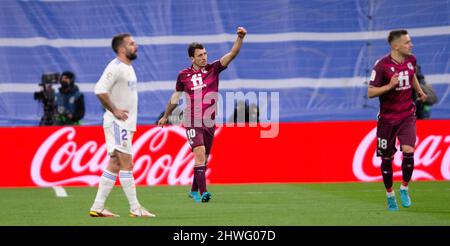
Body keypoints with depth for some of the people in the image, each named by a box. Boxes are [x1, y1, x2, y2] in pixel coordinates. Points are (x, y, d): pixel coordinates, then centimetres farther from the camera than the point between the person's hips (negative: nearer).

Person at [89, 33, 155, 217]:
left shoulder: (128, 68, 16)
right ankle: (135, 208, -8)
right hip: (117, 123, -10)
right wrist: (114, 110, -20)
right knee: (126, 163, -9)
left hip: (125, 123, 10)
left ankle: (97, 208, 10)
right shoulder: (115, 67, -14)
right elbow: (100, 90, -24)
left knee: (114, 165, 9)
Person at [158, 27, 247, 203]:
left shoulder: (213, 69, 1)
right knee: (200, 154, -19)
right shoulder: (184, 75, 1)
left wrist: (240, 38, -27)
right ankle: (203, 192, -24)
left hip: (209, 122, 2)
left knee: (203, 159, 11)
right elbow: (176, 96, 17)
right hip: (192, 123, -2)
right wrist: (165, 116, 28)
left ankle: (194, 190, 29)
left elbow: (232, 54, -11)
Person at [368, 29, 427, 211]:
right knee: (387, 158, 5)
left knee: (408, 151, -17)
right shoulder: (382, 65, -15)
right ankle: (390, 194, 26)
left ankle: (404, 188, 5)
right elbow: (371, 92, -14)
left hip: (407, 115, 3)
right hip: (387, 118, -3)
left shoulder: (411, 60, 1)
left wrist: (419, 91, 18)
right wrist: (390, 85, -26)